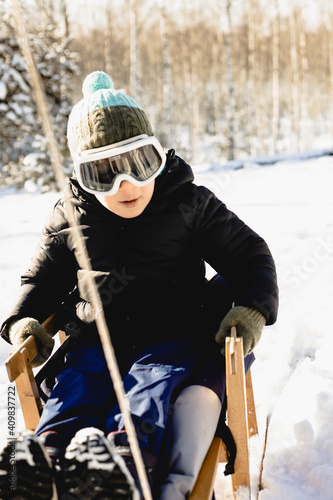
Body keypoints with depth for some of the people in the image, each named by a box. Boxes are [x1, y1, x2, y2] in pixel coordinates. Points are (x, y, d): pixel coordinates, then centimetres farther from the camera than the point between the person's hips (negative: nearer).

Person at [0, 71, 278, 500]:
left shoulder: (190, 204, 2)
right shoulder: (69, 218, 9)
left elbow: (250, 256, 8)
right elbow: (43, 278, 23)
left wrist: (252, 307, -11)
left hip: (172, 337, -2)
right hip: (97, 340, 3)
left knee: (154, 383, -34)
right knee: (76, 387, -29)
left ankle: (127, 457, -62)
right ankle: (48, 454, -56)